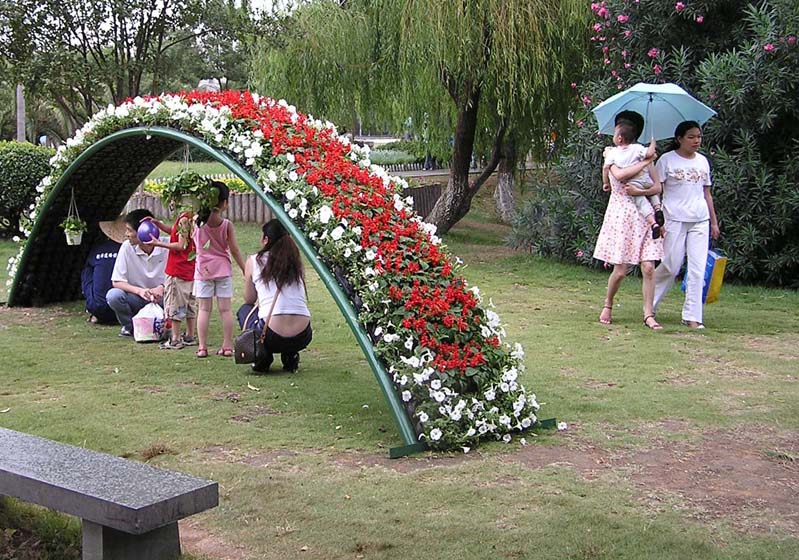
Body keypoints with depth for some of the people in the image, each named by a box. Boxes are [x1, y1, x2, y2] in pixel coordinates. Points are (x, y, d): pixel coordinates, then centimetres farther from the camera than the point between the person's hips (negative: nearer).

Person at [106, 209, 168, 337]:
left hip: (160, 299, 0)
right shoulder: (127, 247, -9)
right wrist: (139, 291, -26)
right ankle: (130, 326, 1)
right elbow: (116, 282, -9)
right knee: (113, 295, -29)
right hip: (136, 299, 0)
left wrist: (162, 288, -29)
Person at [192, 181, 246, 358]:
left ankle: (202, 347, 3)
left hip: (203, 269, 1)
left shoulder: (197, 221, -7)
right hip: (223, 269, -1)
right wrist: (245, 270, 7)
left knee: (204, 308, 4)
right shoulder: (227, 224, -8)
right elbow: (235, 250, -4)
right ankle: (227, 346, 6)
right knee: (225, 308, 4)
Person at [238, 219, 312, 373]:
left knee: (244, 310, 28)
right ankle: (290, 357, 15)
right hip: (302, 338, 3)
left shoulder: (254, 261, 5)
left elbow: (249, 300, 17)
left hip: (271, 337, -3)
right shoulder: (296, 262, 13)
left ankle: (262, 357, 11)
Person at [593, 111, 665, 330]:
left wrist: (640, 192, -15)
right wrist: (645, 161, -13)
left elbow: (658, 187, 3)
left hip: (644, 216, 3)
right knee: (620, 270, -2)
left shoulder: (643, 155, 12)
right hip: (621, 215, -2)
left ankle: (649, 314, 0)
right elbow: (619, 175, -18)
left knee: (648, 268, -6)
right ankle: (607, 305, 22)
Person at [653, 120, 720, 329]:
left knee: (698, 270, -2)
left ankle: (692, 316, 2)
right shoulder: (667, 160, 0)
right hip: (674, 219, -4)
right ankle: (649, 305, 19)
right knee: (670, 266, -3)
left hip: (700, 220, 4)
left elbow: (707, 193, 18)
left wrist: (714, 222, 16)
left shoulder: (703, 161, 13)